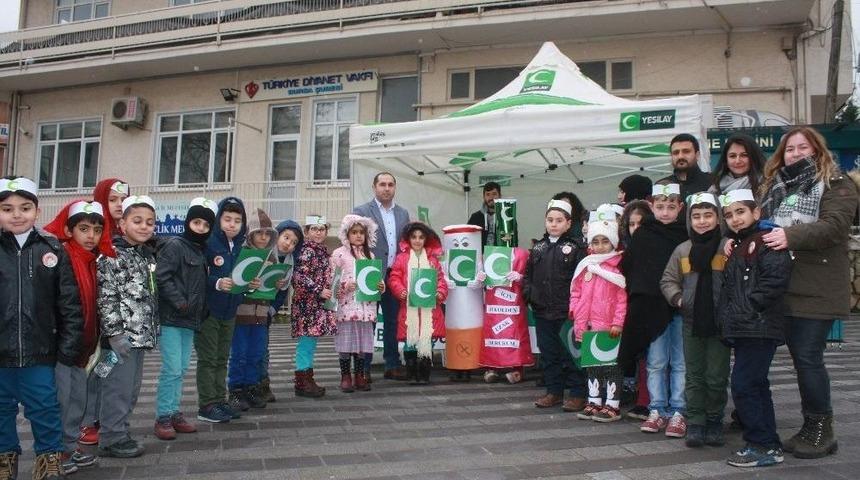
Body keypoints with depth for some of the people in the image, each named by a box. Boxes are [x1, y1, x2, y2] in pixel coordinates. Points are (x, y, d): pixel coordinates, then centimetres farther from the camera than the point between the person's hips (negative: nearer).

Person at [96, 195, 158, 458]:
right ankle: (112, 439, 9)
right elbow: (106, 297, -16)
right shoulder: (112, 255, -11)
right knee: (118, 388, -2)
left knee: (131, 389, 15)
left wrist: (151, 332, 19)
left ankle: (119, 433, 26)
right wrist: (114, 333, -19)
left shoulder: (147, 255, 15)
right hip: (121, 336, -8)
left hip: (140, 335, 9)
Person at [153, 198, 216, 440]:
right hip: (171, 319, -8)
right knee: (172, 369, -8)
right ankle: (163, 417, 1)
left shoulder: (201, 251, 16)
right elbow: (162, 277, -16)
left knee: (182, 369, 11)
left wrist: (200, 310, 9)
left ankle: (174, 412, 20)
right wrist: (180, 302, -18)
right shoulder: (174, 245, -7)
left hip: (190, 320, 8)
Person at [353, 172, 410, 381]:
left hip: (395, 276, 5)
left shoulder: (403, 214, 13)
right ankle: (363, 368, 9)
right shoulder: (361, 212, -2)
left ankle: (392, 365, 19)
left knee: (393, 322, 10)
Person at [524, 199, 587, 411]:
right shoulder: (539, 247, 14)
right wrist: (529, 292, 4)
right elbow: (528, 273, 21)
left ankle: (578, 394, 10)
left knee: (570, 352, -1)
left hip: (567, 311, -6)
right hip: (542, 310, 6)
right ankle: (554, 391, 23)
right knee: (548, 353, 12)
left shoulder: (576, 247, -4)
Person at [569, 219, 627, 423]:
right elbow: (576, 293, 13)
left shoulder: (618, 267, -8)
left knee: (611, 365, 3)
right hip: (589, 327, 6)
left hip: (609, 328, -6)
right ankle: (594, 402, 25)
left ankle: (612, 405, 12)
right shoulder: (585, 266, 9)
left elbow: (622, 298, -11)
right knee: (592, 365, 14)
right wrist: (579, 320, 6)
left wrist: (617, 323, -15)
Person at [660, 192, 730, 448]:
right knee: (694, 376, 9)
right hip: (692, 321, 3)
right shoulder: (682, 250, 7)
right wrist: (677, 297, -4)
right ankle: (695, 424, 16)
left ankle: (714, 423, 21)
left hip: (720, 321, -3)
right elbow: (668, 280, 12)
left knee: (717, 377, 5)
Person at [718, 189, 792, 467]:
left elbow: (776, 278, -21)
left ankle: (762, 446, -1)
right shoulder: (735, 247, 21)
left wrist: (749, 307, -18)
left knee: (743, 386, -10)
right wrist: (726, 316, 11)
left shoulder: (766, 241, -8)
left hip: (759, 328, -10)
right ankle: (769, 445, 21)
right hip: (740, 330, 10)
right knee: (756, 387, 13)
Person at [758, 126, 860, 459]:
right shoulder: (775, 185, 18)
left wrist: (791, 236, -29)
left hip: (817, 288, -6)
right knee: (799, 356, 11)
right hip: (783, 285, 6)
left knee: (808, 357, -6)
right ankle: (810, 427, 22)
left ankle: (821, 430, 9)